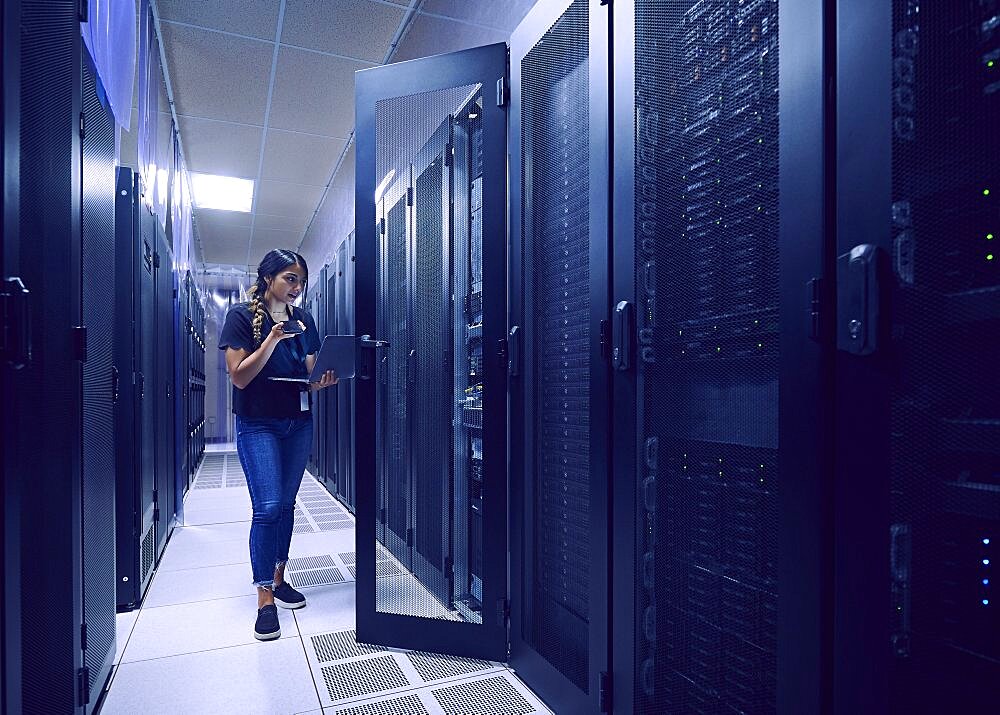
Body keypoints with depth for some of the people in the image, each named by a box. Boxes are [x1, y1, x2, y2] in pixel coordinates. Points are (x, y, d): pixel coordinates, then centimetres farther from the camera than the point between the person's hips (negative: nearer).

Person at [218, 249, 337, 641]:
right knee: (267, 507, -10)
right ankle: (265, 599, 0)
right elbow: (239, 377, -11)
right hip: (257, 424, -5)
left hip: (298, 423, 5)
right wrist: (272, 340, -23)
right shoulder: (242, 316, -5)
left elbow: (309, 378, 10)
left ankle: (278, 579, 26)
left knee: (286, 504, 11)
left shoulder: (303, 319, 8)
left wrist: (323, 380, -13)